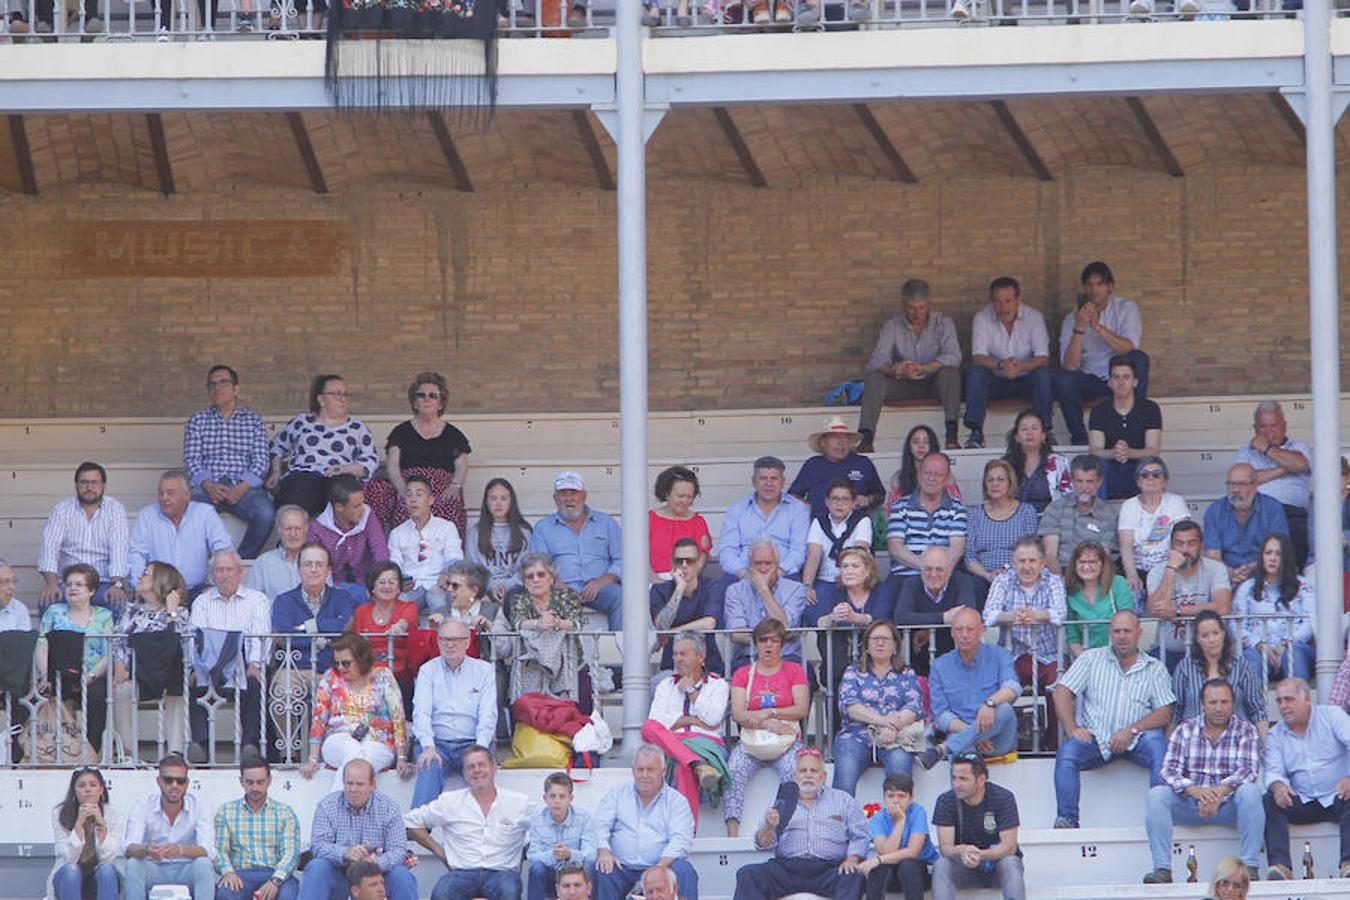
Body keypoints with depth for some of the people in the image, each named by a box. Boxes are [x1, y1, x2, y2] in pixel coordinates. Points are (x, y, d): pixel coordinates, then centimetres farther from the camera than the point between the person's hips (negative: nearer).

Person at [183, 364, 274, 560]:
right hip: (207, 486, 0)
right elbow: (192, 460, 6)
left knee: (265, 514, -32)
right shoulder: (197, 421, 17)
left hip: (242, 487, 0)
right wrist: (208, 486, -14)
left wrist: (242, 488, -13)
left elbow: (260, 461, 6)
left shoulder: (253, 421, 16)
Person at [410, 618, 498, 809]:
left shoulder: (484, 670, 12)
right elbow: (421, 712, -1)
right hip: (436, 742, 0)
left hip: (471, 743, 0)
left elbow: (488, 714, 1)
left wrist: (479, 749, -17)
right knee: (429, 769, -32)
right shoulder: (428, 670, 12)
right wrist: (428, 747, -19)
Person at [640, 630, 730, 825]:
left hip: (706, 741, -4)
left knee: (683, 768, -40)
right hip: (671, 741, 4)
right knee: (648, 728, -32)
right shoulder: (666, 685, 25)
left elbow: (712, 719, -2)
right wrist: (692, 720, -2)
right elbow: (656, 720, 6)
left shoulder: (718, 685, 17)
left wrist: (691, 691, 6)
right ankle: (699, 766, -49)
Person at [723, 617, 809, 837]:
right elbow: (737, 713, 2)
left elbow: (802, 709, 1)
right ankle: (732, 832, -36)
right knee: (733, 771, -28)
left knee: (793, 772, -32)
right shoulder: (743, 674, 15)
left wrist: (769, 713, -9)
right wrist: (769, 724, -12)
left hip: (788, 740, -1)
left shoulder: (794, 670, 12)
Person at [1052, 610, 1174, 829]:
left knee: (1158, 744, -33)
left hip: (1135, 740, -1)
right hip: (1095, 738, 1)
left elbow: (1165, 713, 3)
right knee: (1067, 752, -29)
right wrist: (1072, 729, -9)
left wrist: (1131, 730, -13)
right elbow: (1063, 693, 7)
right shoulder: (1091, 659, 16)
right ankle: (1066, 820, -32)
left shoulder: (1155, 668, 13)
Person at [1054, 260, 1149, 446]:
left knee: (1139, 358, -31)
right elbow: (1069, 366, -15)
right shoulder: (1072, 319, -2)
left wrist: (1098, 326, -32)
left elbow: (1130, 349, -21)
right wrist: (1079, 328, -28)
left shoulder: (1126, 308, -3)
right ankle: (1080, 440, -15)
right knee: (1063, 380, -30)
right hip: (1089, 380, 0)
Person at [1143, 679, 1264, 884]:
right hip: (1191, 804, 2)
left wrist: (1220, 792, -32)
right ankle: (1162, 869, -27)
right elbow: (1170, 770, -7)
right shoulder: (1185, 730, 6)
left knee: (1250, 790, -32)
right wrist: (1196, 791, -27)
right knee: (1157, 794, -23)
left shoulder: (1246, 731, 2)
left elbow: (1248, 769, -13)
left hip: (1228, 804, -2)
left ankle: (1250, 867, -30)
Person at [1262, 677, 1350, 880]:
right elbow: (1274, 772, 0)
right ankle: (1280, 865, -38)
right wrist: (1278, 786, -27)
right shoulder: (1275, 736, 11)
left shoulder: (1332, 716, 3)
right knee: (1270, 801, -25)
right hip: (1303, 802, 3)